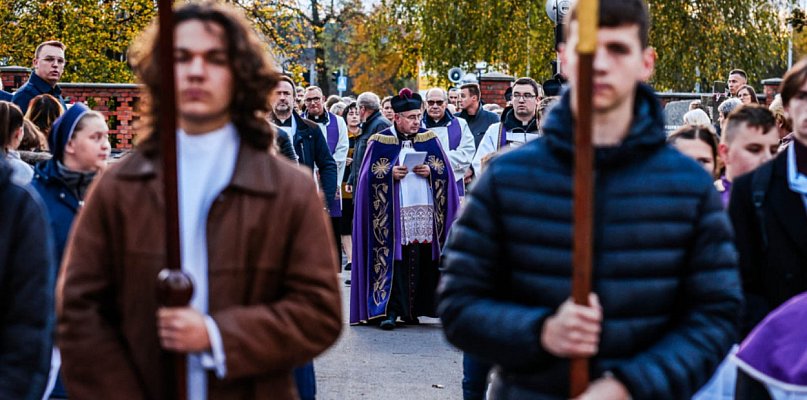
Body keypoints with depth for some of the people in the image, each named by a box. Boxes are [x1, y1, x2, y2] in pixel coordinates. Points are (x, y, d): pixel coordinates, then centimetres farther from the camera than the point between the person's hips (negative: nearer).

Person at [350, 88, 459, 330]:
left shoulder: (430, 140, 12)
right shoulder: (380, 142, 4)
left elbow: (445, 171, 11)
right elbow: (369, 176, 1)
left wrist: (430, 171, -7)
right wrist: (391, 173, -14)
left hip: (424, 212, 3)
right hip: (392, 213, -3)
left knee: (419, 262, 2)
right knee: (393, 260, -9)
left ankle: (411, 310, 11)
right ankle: (390, 310, -7)